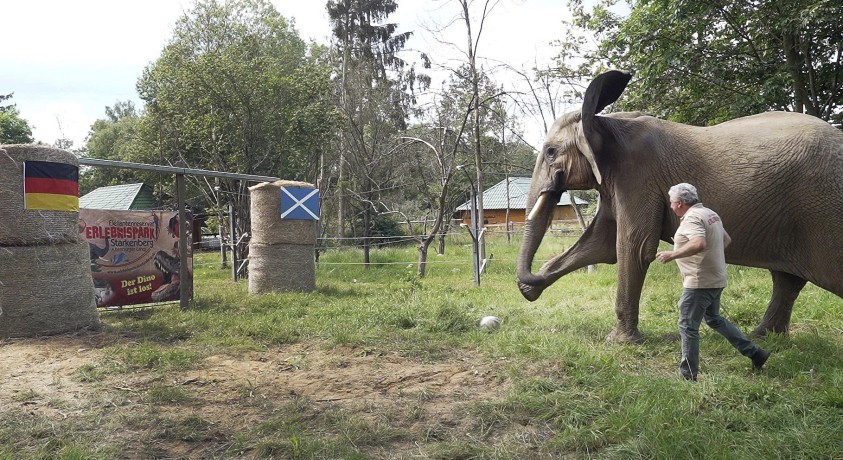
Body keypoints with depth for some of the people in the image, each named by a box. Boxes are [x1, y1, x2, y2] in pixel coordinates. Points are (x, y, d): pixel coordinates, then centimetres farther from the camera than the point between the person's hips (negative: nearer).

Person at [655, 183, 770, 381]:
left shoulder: (692, 218, -18)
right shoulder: (710, 214, 14)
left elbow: (699, 244, -34)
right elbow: (727, 239, 25)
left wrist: (672, 254, -27)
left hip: (699, 282, -10)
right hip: (716, 280, 10)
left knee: (688, 326, -2)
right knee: (714, 319, 25)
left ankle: (688, 375, 4)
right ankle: (755, 353, 28)